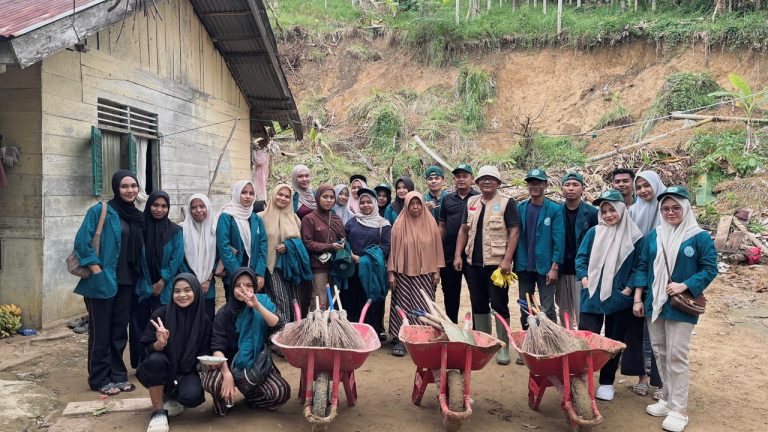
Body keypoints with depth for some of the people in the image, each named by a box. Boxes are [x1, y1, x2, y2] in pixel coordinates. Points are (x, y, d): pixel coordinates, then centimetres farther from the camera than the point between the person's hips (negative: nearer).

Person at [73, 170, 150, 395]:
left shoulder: (137, 216, 11)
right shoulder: (100, 211, -8)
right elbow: (82, 241, -14)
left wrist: (142, 281, 11)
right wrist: (97, 271, -17)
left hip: (127, 283, 6)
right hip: (103, 282, -6)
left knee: (119, 331, 12)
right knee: (100, 332, 4)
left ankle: (118, 375, 23)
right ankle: (99, 379, 15)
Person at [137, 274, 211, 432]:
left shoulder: (204, 320, -8)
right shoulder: (160, 314, -14)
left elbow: (204, 352, 1)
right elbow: (148, 350, -14)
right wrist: (160, 343, -37)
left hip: (186, 371, 1)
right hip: (160, 369, -1)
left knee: (192, 396, -29)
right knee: (156, 359, -35)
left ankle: (172, 397, 11)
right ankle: (158, 412, -15)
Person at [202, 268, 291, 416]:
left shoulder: (263, 302, -5)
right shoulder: (224, 313, -6)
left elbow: (279, 327, -20)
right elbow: (217, 346, -15)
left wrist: (257, 306, -32)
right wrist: (227, 373, -30)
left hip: (258, 363, 1)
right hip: (230, 363, 0)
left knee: (283, 392, -21)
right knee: (210, 381, -30)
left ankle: (251, 395, 11)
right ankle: (225, 400, 6)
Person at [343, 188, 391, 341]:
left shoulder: (383, 224, 3)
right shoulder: (352, 222, 13)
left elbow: (386, 247, -5)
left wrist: (364, 259, -13)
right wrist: (350, 255, -9)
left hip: (373, 271, -2)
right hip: (353, 270, 3)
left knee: (372, 303, -1)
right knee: (351, 302, 2)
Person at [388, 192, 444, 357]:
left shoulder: (430, 223, 2)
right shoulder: (399, 224, -3)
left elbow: (437, 246, 5)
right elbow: (392, 248, -1)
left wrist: (437, 271, 3)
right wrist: (391, 272, -4)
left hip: (425, 273, 1)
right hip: (404, 272, -1)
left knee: (424, 307, 2)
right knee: (403, 305, 2)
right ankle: (399, 339, 9)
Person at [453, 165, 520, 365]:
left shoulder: (507, 203, -3)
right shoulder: (471, 202, 12)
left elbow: (514, 232, -9)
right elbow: (464, 230, 15)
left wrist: (507, 260, -16)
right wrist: (458, 255, 7)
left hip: (496, 263, -5)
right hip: (474, 263, 5)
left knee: (499, 305, -1)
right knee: (478, 304, 12)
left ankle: (503, 347, 9)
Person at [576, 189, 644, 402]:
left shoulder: (633, 237, -3)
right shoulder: (594, 233, 2)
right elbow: (581, 258, 7)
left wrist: (629, 288, -9)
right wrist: (584, 277, -7)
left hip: (619, 300, 0)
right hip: (592, 297, 1)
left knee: (614, 341, 11)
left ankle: (607, 383, 25)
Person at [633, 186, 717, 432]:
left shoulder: (700, 237, -5)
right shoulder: (653, 236, 7)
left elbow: (709, 269, -6)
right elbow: (643, 267, 9)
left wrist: (685, 286, -18)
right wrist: (638, 298, 5)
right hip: (654, 304, 5)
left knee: (676, 356, -4)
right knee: (660, 352, 11)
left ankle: (679, 410, 5)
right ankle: (668, 399, 25)